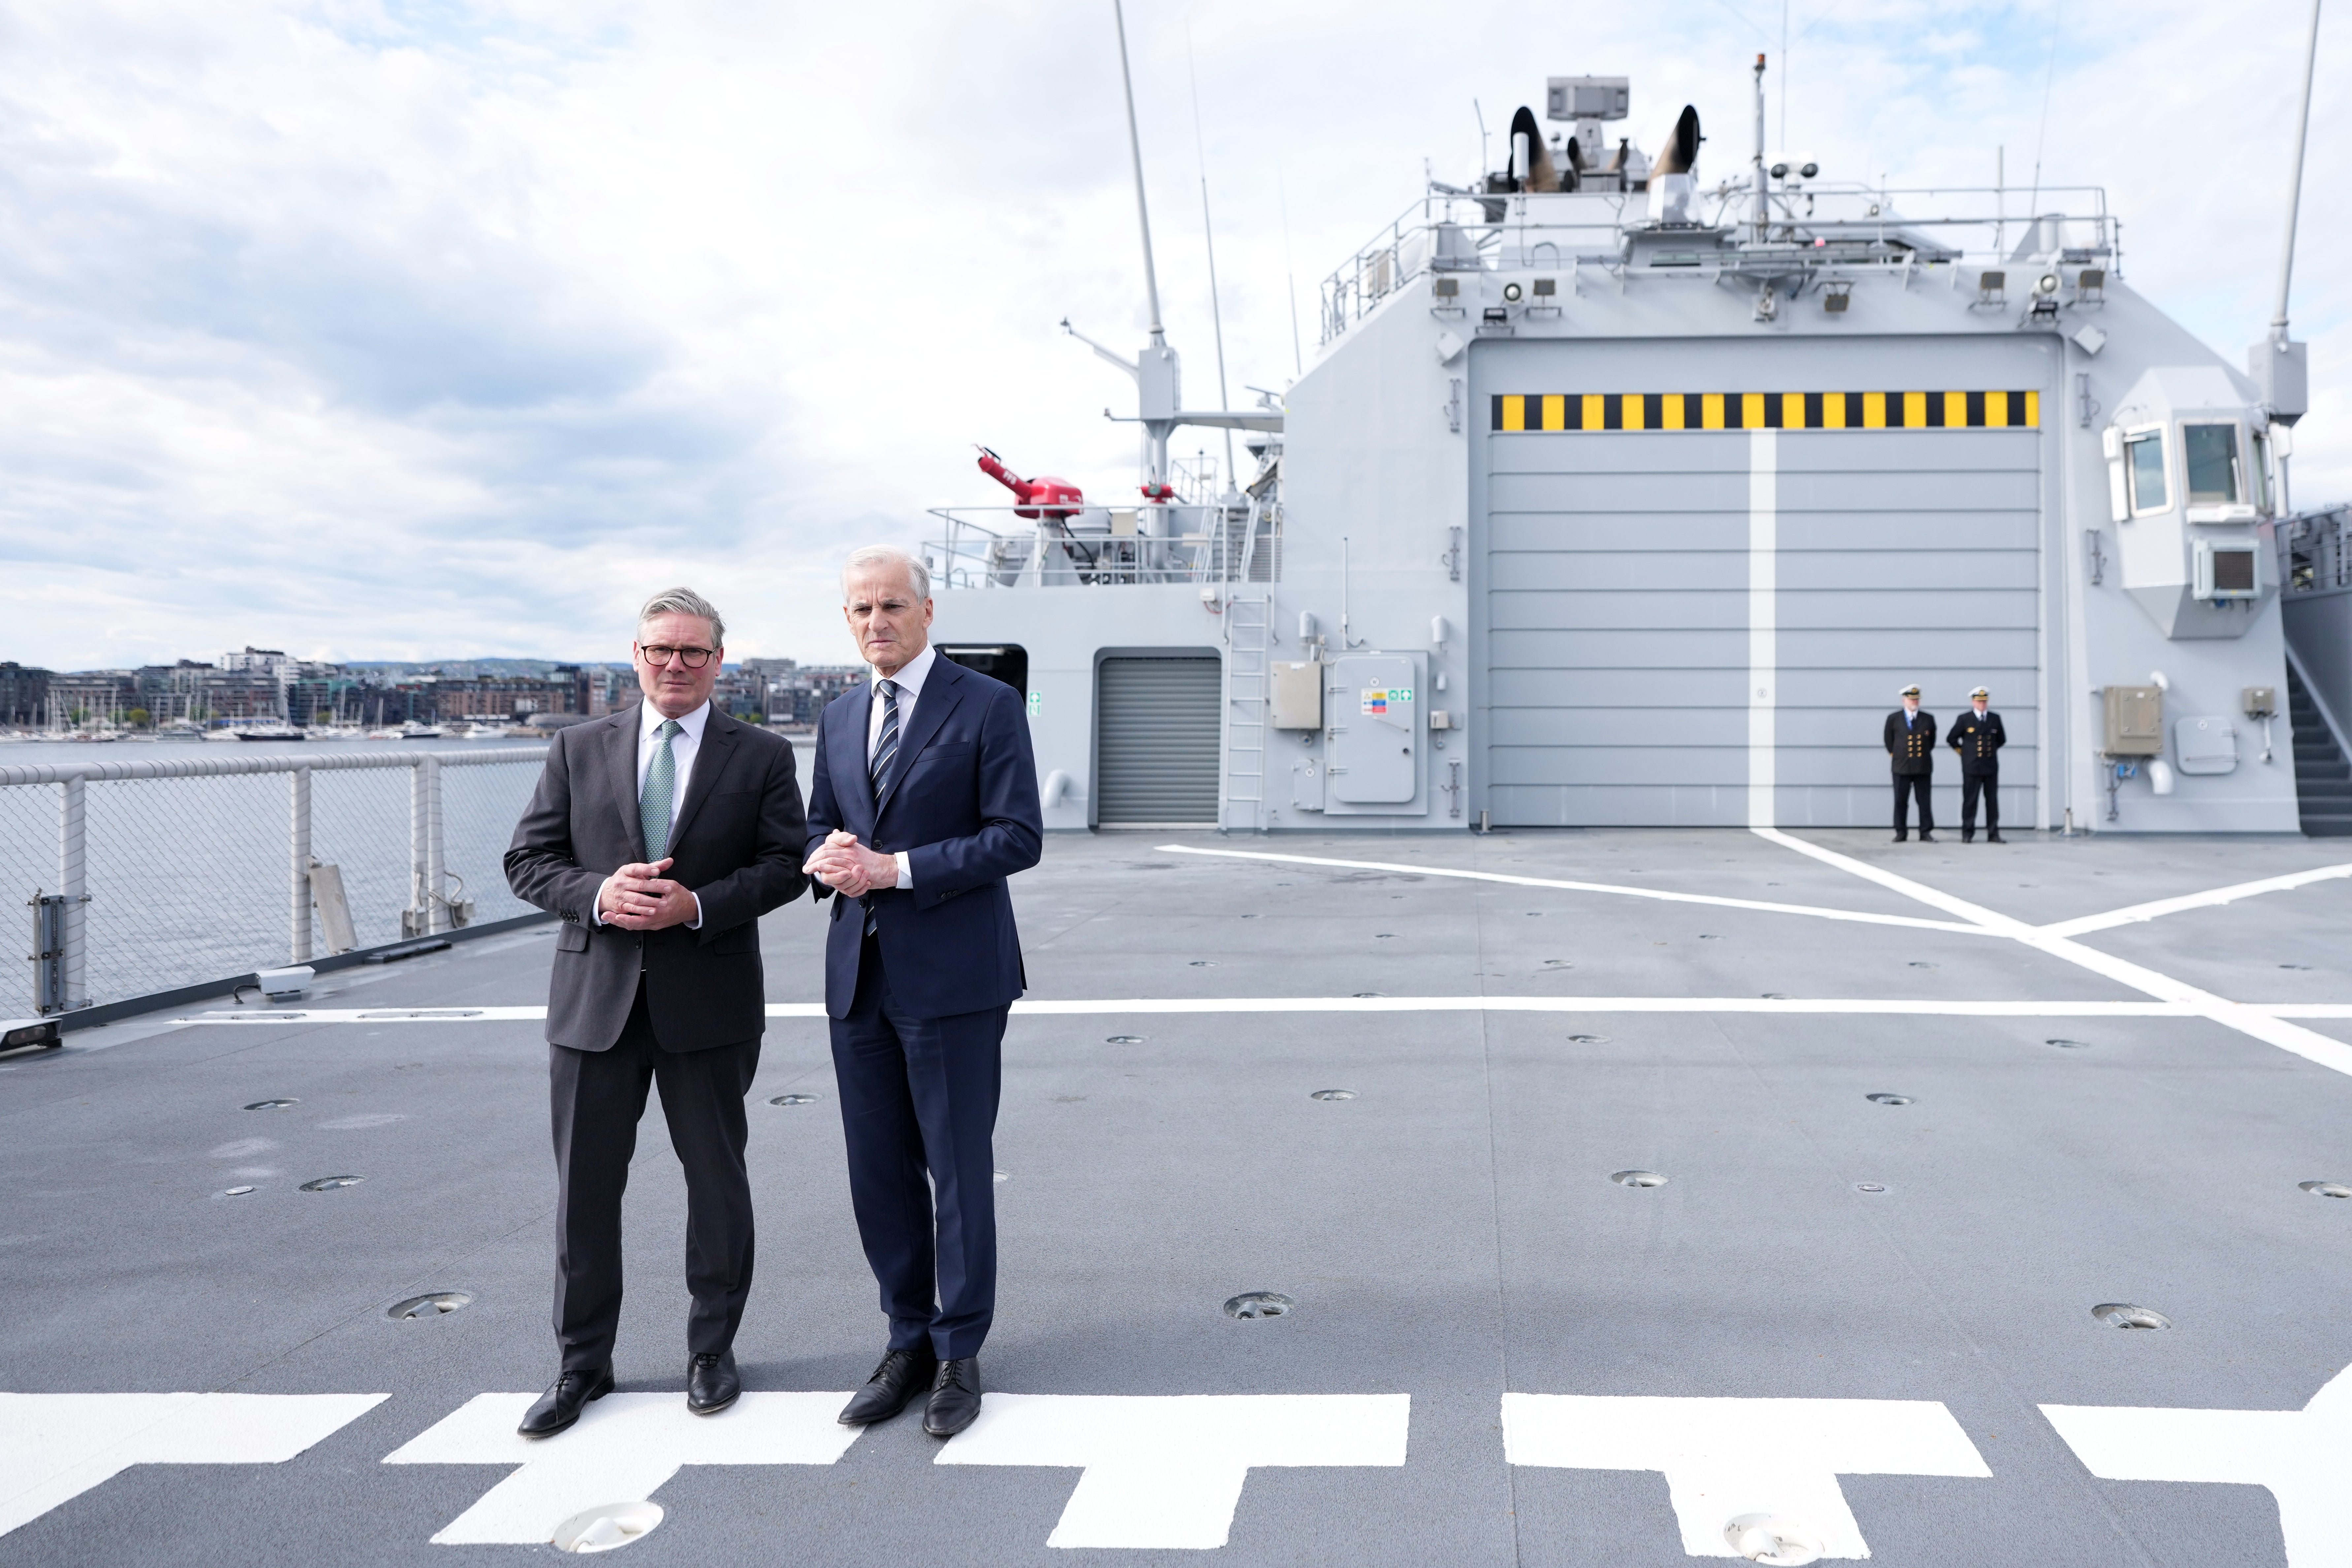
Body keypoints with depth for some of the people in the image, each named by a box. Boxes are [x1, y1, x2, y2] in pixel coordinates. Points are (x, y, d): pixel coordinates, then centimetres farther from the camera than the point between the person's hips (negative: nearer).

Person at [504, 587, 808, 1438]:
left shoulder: (761, 756, 3)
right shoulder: (578, 750, 8)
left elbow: (785, 863, -3)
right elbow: (529, 861, 5)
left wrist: (699, 905, -17)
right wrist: (599, 894, -14)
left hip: (709, 1001, -1)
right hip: (596, 995, 2)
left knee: (717, 1180, 9)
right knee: (586, 1185, 8)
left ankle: (712, 1351, 27)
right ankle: (583, 1364, 23)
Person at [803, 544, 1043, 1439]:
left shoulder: (988, 706, -5)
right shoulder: (839, 719, 14)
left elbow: (1018, 837, -11)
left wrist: (896, 869, -17)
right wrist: (827, 857, -5)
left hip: (952, 977, -5)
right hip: (859, 974, 6)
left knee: (959, 1169, 2)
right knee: (879, 1172, 10)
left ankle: (959, 1356, 17)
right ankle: (909, 1341, 26)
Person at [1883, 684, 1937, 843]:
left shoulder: (1928, 719, 7)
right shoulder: (1893, 718, 4)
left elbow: (1931, 740, 17)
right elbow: (1889, 740, 13)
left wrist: (1925, 754, 14)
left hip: (1923, 767, 1)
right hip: (1901, 766, -1)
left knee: (1924, 802, 1)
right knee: (1901, 801, 2)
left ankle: (1926, 833, 5)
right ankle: (1901, 833, 9)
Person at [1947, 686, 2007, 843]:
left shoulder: (1995, 718, 9)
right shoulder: (1964, 719, 1)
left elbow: (2002, 739, 22)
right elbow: (1951, 739, 7)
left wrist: (1991, 750, 14)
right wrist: (1963, 752, 5)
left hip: (1991, 767, 3)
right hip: (1972, 767, -3)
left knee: (1992, 801, 3)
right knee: (1970, 801, -1)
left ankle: (1993, 835, 7)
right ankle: (1967, 835, 4)